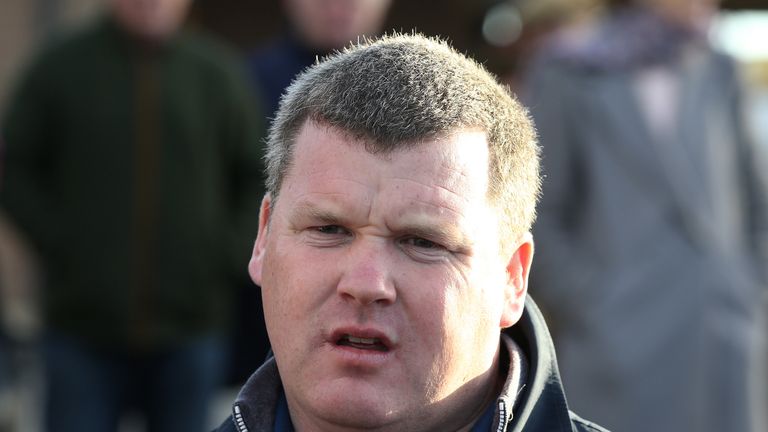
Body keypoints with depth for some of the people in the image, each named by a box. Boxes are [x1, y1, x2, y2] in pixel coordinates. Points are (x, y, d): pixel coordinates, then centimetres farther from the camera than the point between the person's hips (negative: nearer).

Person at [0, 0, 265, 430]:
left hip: (188, 334, 1)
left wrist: (230, 254, -2)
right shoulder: (62, 67, 1)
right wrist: (57, 242, -5)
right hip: (84, 332, -1)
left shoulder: (220, 73, 4)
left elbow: (260, 178, 10)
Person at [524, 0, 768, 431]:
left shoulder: (716, 77, 12)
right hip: (624, 361, -4)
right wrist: (597, 318, -9)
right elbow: (534, 225, -2)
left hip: (724, 361, 4)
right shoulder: (567, 78, -1)